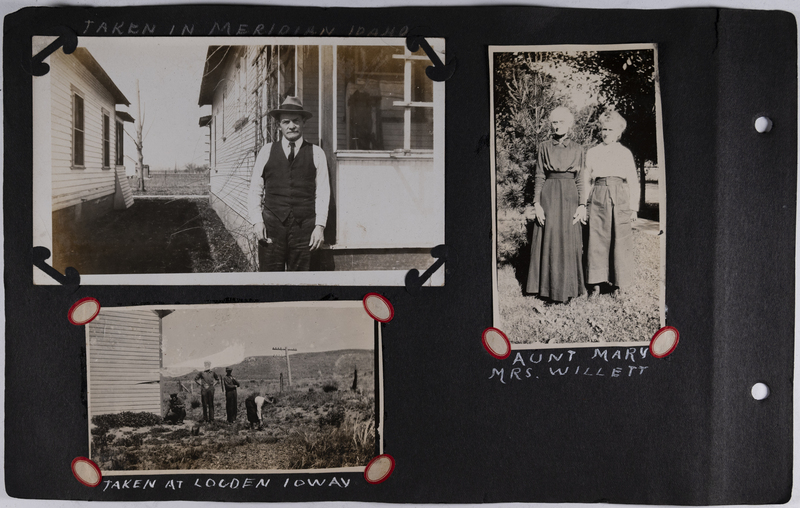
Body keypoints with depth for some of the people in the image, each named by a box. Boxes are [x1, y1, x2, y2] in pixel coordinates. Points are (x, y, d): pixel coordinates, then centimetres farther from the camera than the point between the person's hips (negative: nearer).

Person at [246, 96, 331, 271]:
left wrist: (320, 226, -5)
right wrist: (257, 221, -2)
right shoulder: (267, 151, 11)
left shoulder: (316, 153, 8)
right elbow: (255, 190, 10)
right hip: (271, 224, 1)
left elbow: (322, 192, 3)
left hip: (304, 227, 0)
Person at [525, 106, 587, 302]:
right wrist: (537, 203, -7)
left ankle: (568, 288, 10)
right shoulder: (544, 147, 6)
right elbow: (539, 177, 3)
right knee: (548, 240, -3)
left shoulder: (577, 149, 9)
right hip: (548, 196, -1)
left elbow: (580, 179, 8)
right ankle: (548, 288, 4)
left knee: (569, 242, 1)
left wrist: (582, 205, -1)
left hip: (570, 197, 1)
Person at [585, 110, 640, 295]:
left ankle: (618, 284, 7)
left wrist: (634, 207, 4)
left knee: (620, 241, -1)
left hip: (620, 199, 0)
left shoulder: (625, 153, 10)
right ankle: (596, 284, 1)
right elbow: (585, 179, 14)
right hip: (598, 198, 0)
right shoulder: (592, 153, 12)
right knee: (597, 240, -4)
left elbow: (633, 182, 10)